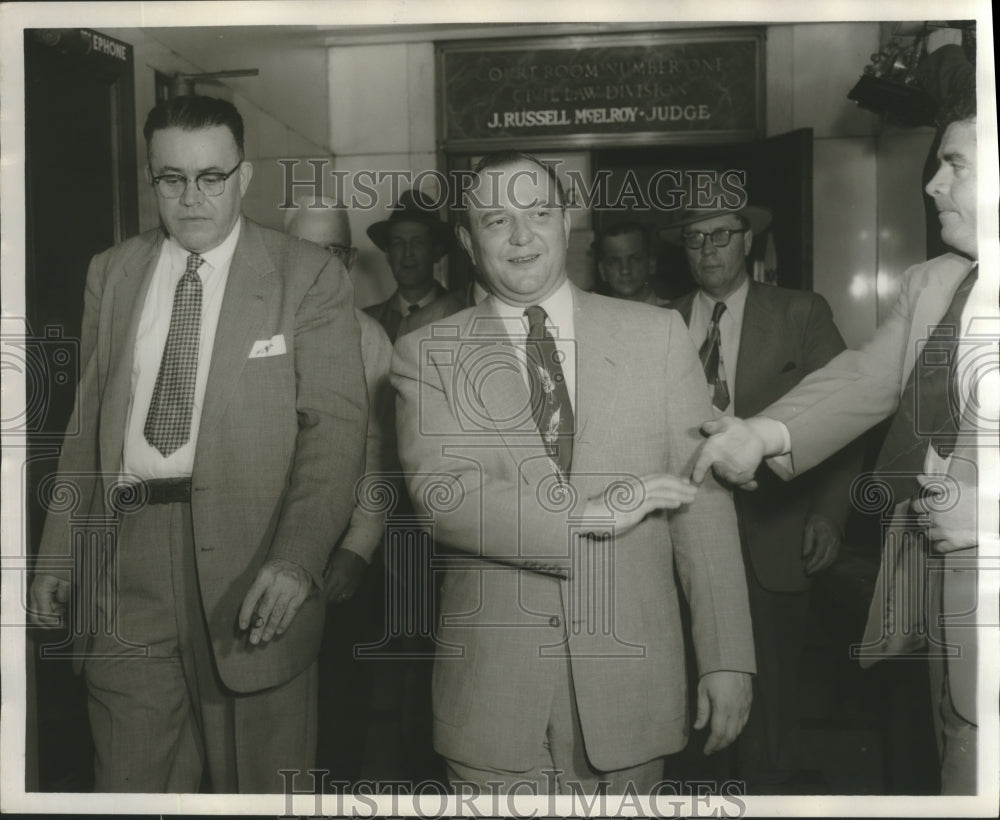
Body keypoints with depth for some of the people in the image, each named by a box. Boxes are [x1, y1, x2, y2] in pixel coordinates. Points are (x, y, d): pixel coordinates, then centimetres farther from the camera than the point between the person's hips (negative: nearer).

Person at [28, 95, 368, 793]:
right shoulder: (111, 273, 13)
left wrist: (297, 559, -22)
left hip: (251, 566, -3)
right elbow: (88, 421, 16)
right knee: (131, 782, 9)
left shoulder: (310, 276, -1)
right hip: (124, 570, 3)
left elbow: (336, 425, -9)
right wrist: (58, 551, 10)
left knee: (261, 780, 7)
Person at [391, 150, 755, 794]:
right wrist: (587, 517, -19)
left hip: (630, 675, 1)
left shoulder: (658, 335, 2)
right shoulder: (426, 355, 0)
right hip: (493, 687, -1)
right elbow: (442, 495, -13)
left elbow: (703, 501, 0)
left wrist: (728, 660, -3)